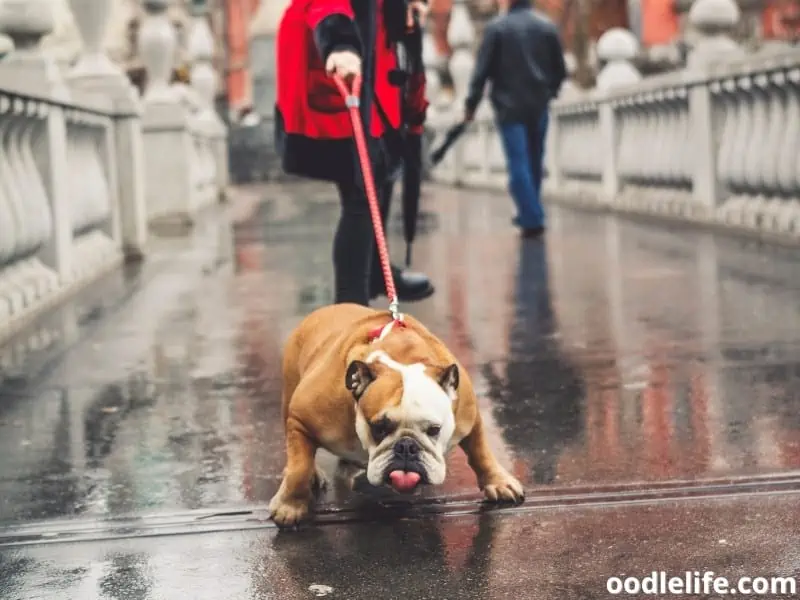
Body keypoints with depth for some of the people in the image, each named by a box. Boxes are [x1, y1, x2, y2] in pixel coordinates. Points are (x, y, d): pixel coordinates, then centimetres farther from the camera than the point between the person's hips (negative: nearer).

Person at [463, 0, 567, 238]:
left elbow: (482, 69, -8)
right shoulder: (547, 26, 6)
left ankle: (533, 219, -13)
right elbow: (560, 69, 10)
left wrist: (471, 104, 0)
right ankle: (529, 214, 24)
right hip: (539, 106, 4)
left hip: (509, 106, -4)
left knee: (518, 164, -5)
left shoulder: (497, 27, -6)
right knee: (534, 162, 16)